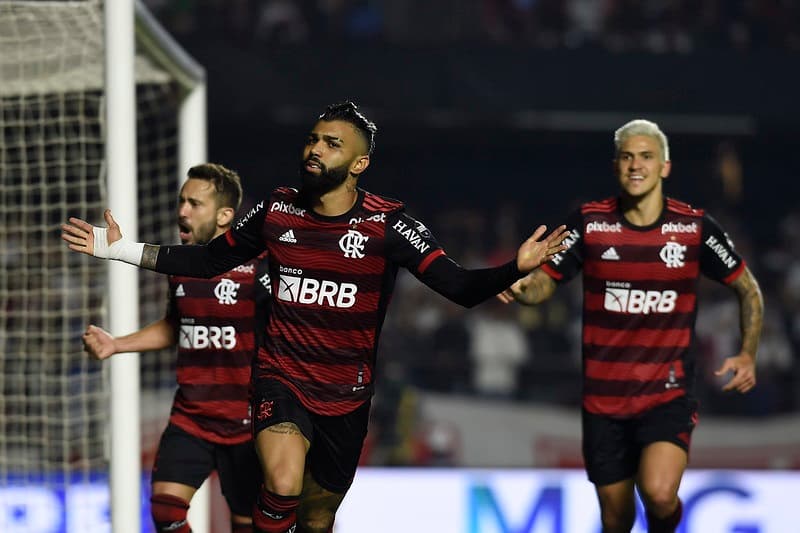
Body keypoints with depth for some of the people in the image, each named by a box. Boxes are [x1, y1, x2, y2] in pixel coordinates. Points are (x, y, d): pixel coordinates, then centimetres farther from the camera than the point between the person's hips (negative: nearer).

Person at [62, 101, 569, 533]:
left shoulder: (386, 223, -11)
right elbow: (210, 260, 13)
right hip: (282, 378, 0)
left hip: (346, 395, 0)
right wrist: (122, 249, 10)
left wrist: (516, 268, -36)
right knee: (283, 486, -30)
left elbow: (459, 286, -17)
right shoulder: (277, 209, -2)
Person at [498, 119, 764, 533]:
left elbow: (747, 288, 9)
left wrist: (748, 355, -2)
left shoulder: (695, 227, -4)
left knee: (659, 494, -25)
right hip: (604, 401, 2)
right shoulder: (589, 222, -2)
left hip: (668, 394, -2)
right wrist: (521, 288, -20)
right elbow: (545, 282, 3)